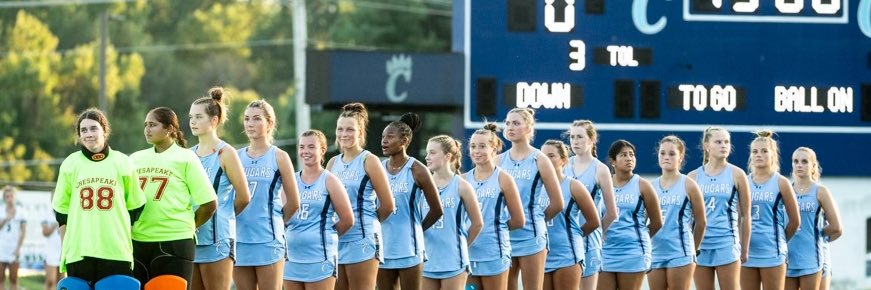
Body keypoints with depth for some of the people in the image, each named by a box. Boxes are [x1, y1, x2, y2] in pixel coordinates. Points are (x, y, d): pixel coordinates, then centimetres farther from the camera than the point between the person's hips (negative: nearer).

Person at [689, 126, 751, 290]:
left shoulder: (736, 174, 2)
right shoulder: (693, 177, 7)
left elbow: (745, 215, 4)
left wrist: (745, 250, 2)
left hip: (726, 245, -3)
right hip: (700, 245, 3)